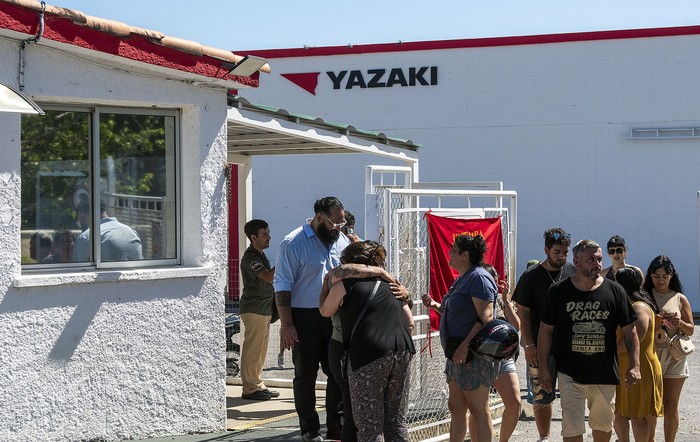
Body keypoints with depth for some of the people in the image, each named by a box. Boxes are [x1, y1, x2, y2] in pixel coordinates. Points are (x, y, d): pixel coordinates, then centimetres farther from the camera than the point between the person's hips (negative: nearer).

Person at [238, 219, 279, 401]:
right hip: (253, 309, -10)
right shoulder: (250, 257, -15)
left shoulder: (261, 255, 17)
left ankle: (258, 385, 19)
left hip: (264, 309, 10)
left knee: (260, 350, 13)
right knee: (252, 350, -8)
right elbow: (268, 277, -25)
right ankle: (249, 388, -5)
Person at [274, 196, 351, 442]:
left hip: (336, 317, 5)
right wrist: (286, 324, -13)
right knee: (305, 374, 4)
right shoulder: (293, 243, -8)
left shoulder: (342, 240, 9)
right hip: (305, 318, -5)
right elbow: (282, 286, -9)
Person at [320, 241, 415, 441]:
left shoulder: (344, 285, 6)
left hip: (368, 356, -5)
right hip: (402, 352, 5)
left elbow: (325, 311, 21)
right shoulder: (389, 284, 22)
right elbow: (410, 323, 19)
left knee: (369, 425, 0)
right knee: (397, 421, 13)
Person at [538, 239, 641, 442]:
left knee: (603, 425, 15)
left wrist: (634, 365, -7)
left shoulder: (614, 291, 0)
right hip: (570, 373, -2)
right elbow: (546, 330, 4)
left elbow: (629, 331, 2)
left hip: (605, 372, 2)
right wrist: (544, 368, 1)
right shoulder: (558, 292, -2)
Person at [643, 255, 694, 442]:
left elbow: (691, 330, 9)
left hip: (674, 357, 0)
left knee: (671, 407, 4)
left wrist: (679, 323, -13)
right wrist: (654, 322, -15)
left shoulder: (680, 299, 6)